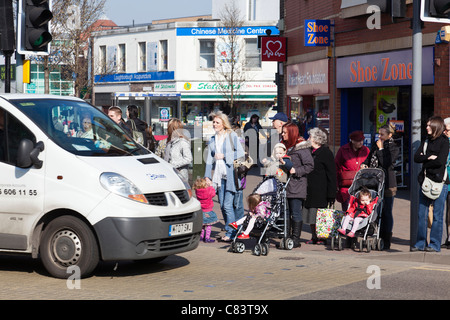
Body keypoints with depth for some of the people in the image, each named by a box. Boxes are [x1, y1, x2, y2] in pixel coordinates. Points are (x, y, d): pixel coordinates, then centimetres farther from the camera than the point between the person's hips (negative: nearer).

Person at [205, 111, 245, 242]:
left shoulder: (232, 136, 1)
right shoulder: (213, 139, 17)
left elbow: (240, 153, -5)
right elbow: (209, 159, 16)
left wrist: (224, 156, -9)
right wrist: (207, 176, 9)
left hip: (230, 174, -6)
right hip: (219, 175, 6)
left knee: (228, 205, -10)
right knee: (222, 205, 4)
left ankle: (230, 232, -3)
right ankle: (232, 230, 13)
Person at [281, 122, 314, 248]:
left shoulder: (302, 148, -9)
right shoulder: (286, 146, 16)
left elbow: (310, 166, -12)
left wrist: (295, 171, -17)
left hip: (297, 186, -8)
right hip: (285, 185, 8)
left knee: (296, 213, -5)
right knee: (286, 212, 9)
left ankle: (296, 238, -1)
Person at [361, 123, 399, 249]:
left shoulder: (394, 148, -3)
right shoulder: (376, 146, 16)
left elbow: (386, 163, -15)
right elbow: (369, 159, 22)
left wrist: (381, 149, -8)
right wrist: (364, 164, 1)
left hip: (387, 183, -6)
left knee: (386, 212, 0)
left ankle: (386, 241, 5)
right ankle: (379, 238, 13)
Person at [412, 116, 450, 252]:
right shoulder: (426, 141, 16)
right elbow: (416, 158, 5)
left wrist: (424, 161, -2)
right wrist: (429, 157, -11)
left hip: (439, 181, -6)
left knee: (437, 215, -1)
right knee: (422, 214, 5)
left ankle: (435, 245, 5)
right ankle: (421, 243, 13)